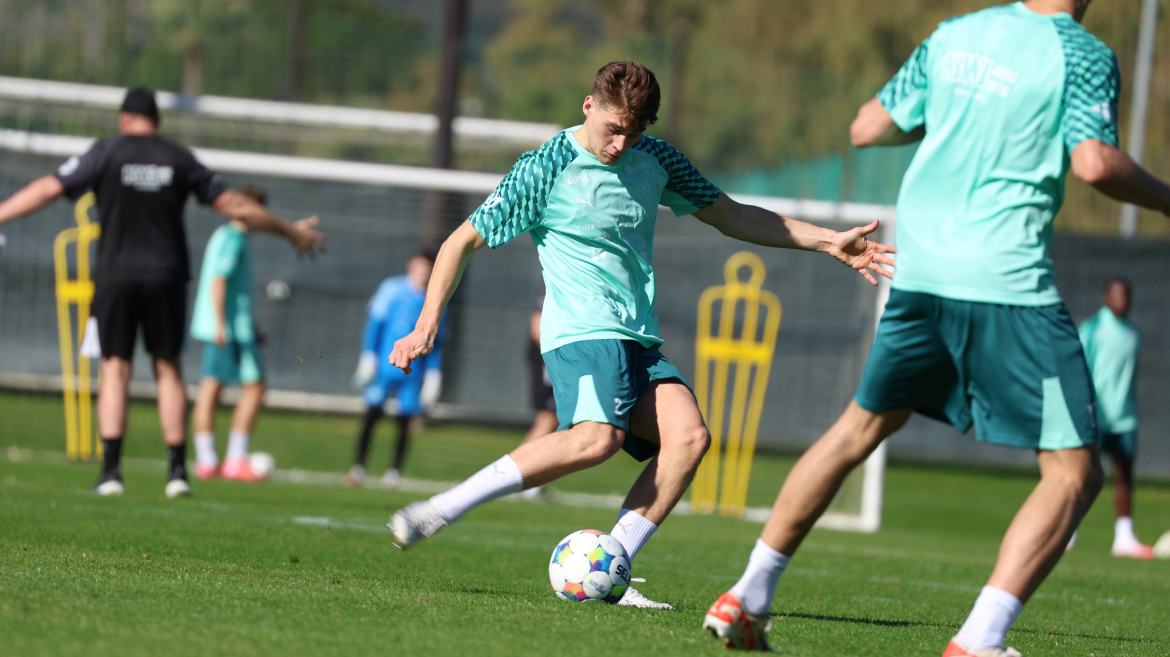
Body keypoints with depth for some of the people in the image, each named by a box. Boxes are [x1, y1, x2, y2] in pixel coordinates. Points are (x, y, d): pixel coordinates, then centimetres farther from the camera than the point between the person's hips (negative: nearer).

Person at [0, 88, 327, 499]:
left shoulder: (108, 153, -1)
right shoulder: (179, 159, 5)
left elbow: (48, 189, -4)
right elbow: (234, 206, 8)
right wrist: (291, 231, 19)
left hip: (116, 275, -1)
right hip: (166, 275, 1)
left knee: (115, 369, 2)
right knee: (168, 371, 9)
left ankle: (111, 471, -9)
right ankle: (177, 471, 4)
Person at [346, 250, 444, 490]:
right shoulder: (393, 289, 3)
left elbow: (435, 344, 15)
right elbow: (375, 322, 3)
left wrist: (433, 374, 9)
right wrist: (368, 355, -3)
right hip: (384, 365, -2)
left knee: (405, 421, -2)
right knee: (371, 414, -7)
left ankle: (394, 471, 9)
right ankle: (358, 467, 2)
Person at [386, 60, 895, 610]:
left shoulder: (654, 158, 13)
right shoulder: (545, 170, -4)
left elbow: (731, 216, 23)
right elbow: (462, 242, 1)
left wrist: (829, 242, 18)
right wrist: (427, 326, -8)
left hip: (639, 340, 7)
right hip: (582, 333, -7)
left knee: (689, 434, -21)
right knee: (597, 437, -34)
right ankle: (441, 509, -30)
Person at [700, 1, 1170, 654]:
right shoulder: (1084, 56, -5)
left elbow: (867, 128, 17)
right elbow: (1095, 163, -18)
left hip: (920, 272, 6)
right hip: (1008, 282, -6)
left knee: (861, 428, 24)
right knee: (1074, 472, 0)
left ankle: (748, 598, 26)